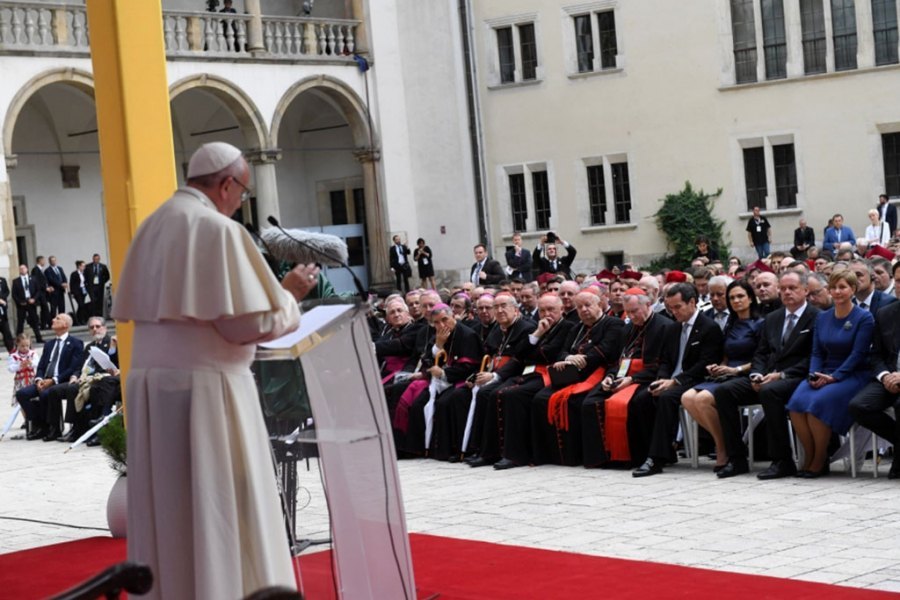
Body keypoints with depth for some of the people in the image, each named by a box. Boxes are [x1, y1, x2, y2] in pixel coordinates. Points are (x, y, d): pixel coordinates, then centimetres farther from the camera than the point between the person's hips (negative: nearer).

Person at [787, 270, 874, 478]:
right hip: (824, 375, 5)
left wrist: (833, 377, -19)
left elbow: (858, 354, -10)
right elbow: (817, 352, 12)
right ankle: (808, 457, -11)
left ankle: (820, 461, -16)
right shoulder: (822, 317, 13)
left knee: (819, 402, -31)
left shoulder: (864, 318, -4)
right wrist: (814, 374, -7)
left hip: (853, 375, -5)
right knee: (797, 402, -25)